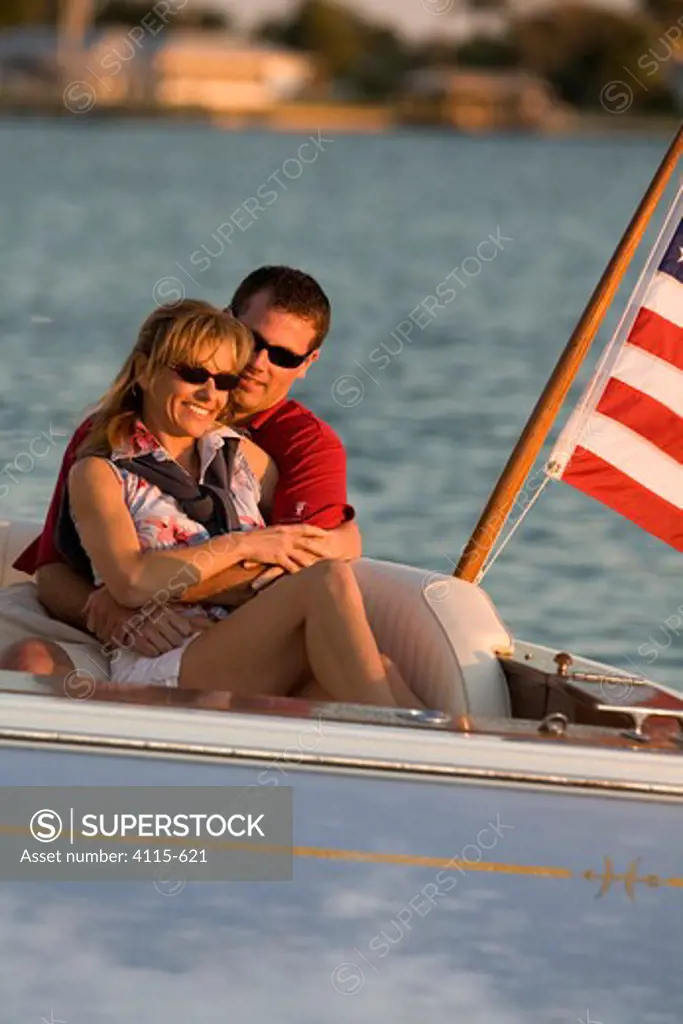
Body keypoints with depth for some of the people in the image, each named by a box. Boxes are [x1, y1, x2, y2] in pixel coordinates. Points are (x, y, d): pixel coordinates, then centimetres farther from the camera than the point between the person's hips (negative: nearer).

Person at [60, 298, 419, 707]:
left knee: (373, 670, -29)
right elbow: (132, 582, -9)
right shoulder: (99, 473, 8)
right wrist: (241, 545, -6)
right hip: (157, 674, -5)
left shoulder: (240, 455, 26)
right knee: (330, 581, -27)